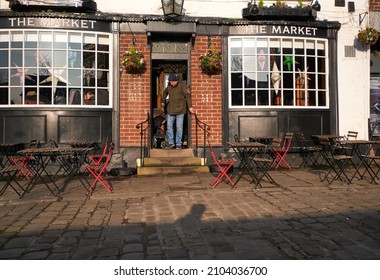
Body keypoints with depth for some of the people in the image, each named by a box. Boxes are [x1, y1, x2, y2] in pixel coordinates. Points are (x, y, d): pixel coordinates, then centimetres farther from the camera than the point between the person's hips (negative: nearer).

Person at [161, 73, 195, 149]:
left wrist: (190, 107, -19)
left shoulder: (182, 86, -7)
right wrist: (163, 101, 29)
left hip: (180, 110, -5)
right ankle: (171, 143, 16)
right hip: (170, 110, 5)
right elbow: (165, 93, 31)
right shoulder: (169, 87, 9)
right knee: (169, 126, 6)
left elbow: (187, 95, -12)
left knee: (179, 127, 0)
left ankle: (178, 144, 8)